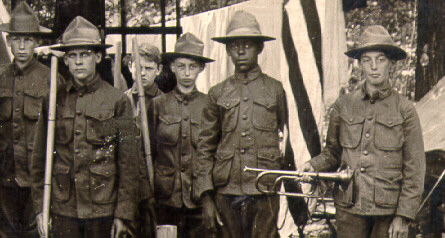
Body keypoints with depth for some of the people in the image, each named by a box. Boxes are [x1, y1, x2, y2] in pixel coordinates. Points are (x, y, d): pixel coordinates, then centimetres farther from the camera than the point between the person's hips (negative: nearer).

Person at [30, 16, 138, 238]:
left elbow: (128, 163, -1)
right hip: (63, 208, 2)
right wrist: (40, 206, 6)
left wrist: (123, 214, -4)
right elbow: (40, 158, 9)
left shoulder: (117, 101, -1)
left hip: (103, 209, -2)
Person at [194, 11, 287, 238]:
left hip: (264, 192, -1)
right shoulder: (217, 93, 9)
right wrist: (206, 197, 0)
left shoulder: (275, 89, 8)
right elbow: (205, 148, 8)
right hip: (226, 191, 1)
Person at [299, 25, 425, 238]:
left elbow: (415, 170, 0)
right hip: (349, 208, 2)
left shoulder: (404, 111, 1)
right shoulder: (343, 106, 6)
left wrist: (403, 217, -6)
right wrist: (313, 165, -6)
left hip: (388, 211, -1)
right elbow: (333, 153, 15)